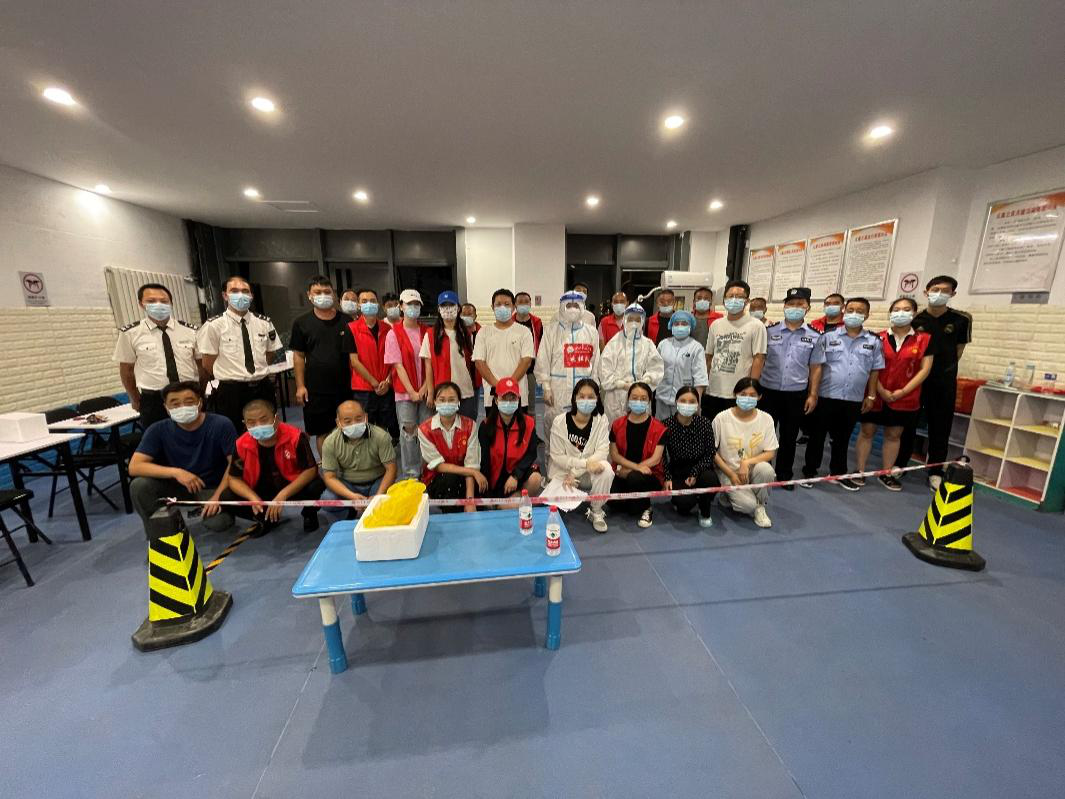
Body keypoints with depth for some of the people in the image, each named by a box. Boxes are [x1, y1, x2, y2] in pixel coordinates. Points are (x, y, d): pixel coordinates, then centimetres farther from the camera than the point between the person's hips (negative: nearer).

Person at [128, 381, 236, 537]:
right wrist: (176, 472, -30)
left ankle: (223, 509, 9)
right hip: (176, 486, 3)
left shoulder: (221, 425, -18)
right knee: (138, 486, -24)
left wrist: (217, 496, -23)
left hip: (212, 488, -3)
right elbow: (134, 467, -16)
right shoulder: (158, 430, -10)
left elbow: (234, 463, -16)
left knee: (217, 523, -28)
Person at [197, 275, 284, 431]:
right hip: (231, 391, -3)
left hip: (263, 388, 3)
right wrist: (230, 377, 6)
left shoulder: (264, 322, 4)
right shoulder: (214, 325, -6)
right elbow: (208, 365, -2)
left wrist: (258, 373, 10)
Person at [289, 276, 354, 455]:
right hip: (315, 390, 0)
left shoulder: (347, 322, 1)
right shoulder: (302, 323, 2)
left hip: (344, 388, 0)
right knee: (321, 432, 9)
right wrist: (300, 386, -2)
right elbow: (298, 356, 5)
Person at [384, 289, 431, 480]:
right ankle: (410, 475, 11)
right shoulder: (394, 333, -1)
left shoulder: (426, 332, 6)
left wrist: (425, 388, -9)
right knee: (408, 432, 0)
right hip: (405, 392, -2)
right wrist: (412, 392, -12)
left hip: (425, 391, 2)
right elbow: (398, 365, -6)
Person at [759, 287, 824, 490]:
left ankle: (784, 475, 28)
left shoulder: (814, 336, 2)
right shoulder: (770, 331, -1)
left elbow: (815, 368, 6)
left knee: (789, 437, 13)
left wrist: (813, 395, 2)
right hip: (768, 391, -1)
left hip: (797, 394, 1)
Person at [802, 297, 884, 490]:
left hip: (854, 400, 3)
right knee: (817, 436, 4)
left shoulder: (874, 342, 6)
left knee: (842, 438, 15)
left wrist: (871, 396, 7)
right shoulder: (828, 337, -1)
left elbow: (874, 371, 10)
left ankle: (839, 473, 29)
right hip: (826, 396, -2)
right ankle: (809, 471, 16)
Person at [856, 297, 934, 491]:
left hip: (905, 398, 1)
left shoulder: (924, 340, 1)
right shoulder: (879, 338, -1)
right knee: (867, 431, 3)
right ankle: (860, 471, 12)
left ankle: (886, 474, 22)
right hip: (875, 395, -1)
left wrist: (903, 391, -11)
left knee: (894, 434, 11)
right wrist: (881, 391, -10)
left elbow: (925, 369, -2)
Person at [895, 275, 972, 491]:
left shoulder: (961, 319, -1)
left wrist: (944, 368, 8)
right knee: (907, 424, 6)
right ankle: (899, 465, 17)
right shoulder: (914, 320, -2)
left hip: (944, 382, 0)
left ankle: (935, 473, 16)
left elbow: (959, 350, 7)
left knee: (940, 427, 6)